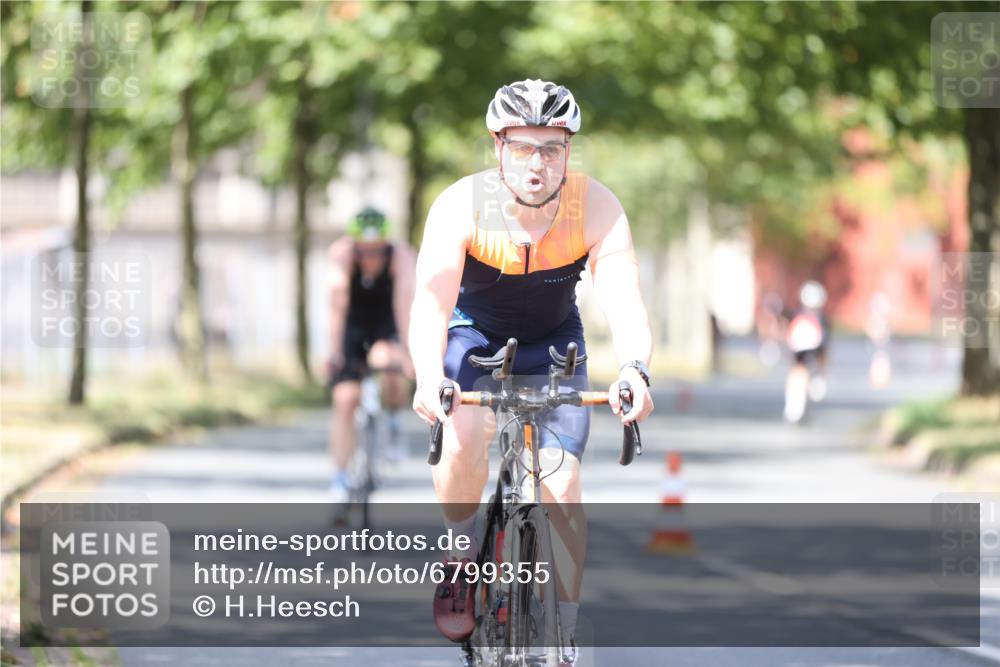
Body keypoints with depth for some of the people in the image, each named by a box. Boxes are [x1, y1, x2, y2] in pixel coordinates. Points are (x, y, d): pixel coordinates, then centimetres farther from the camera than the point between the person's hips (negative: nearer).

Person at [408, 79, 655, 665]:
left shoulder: (596, 208, -26)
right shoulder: (462, 206, -30)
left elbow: (625, 300, -36)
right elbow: (432, 299, -41)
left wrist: (635, 370, -57)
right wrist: (430, 377, -60)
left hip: (554, 341, 1)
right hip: (475, 335, -1)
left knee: (562, 487, -11)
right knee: (464, 438, -31)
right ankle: (464, 556, -3)